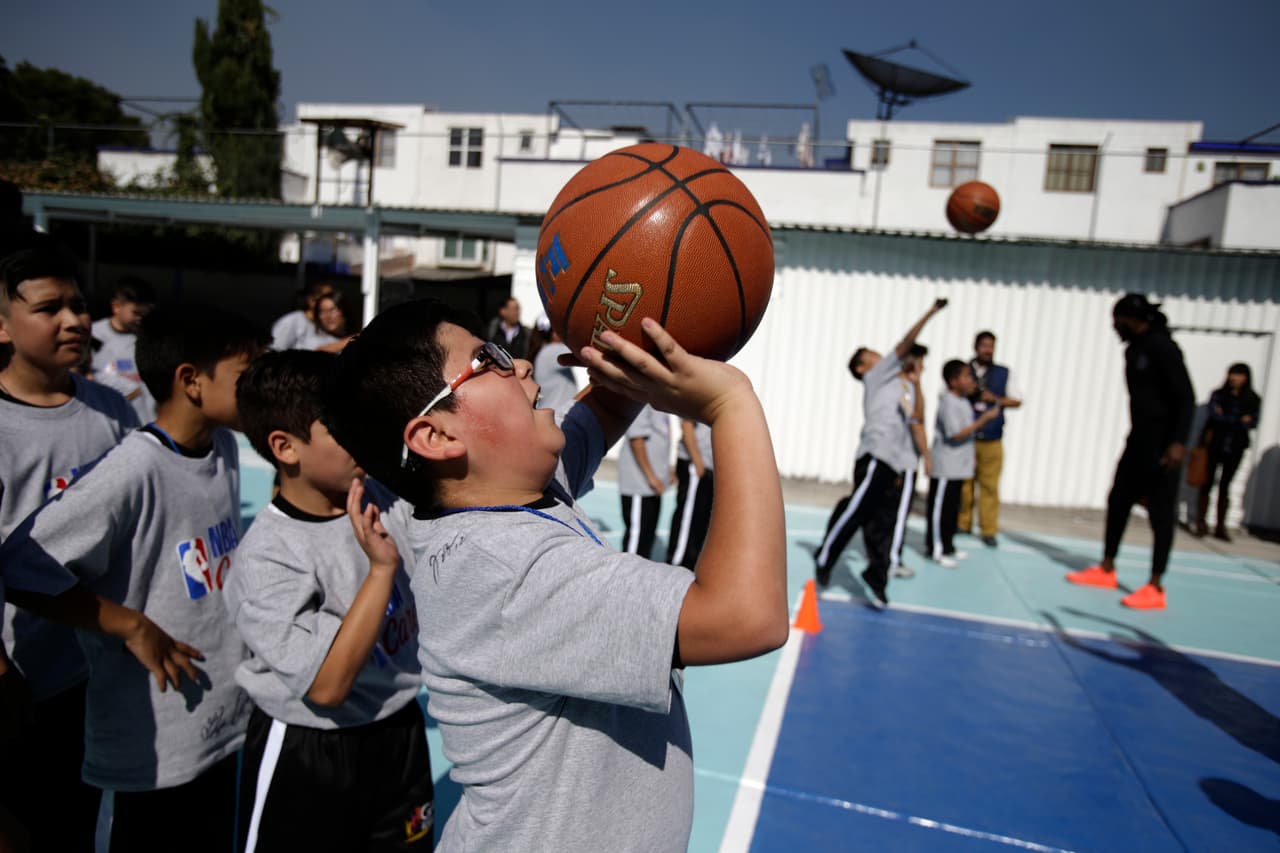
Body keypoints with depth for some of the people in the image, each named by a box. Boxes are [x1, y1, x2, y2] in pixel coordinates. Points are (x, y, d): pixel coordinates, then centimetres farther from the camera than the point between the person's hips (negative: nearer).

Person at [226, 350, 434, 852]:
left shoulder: (389, 500, -8)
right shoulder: (267, 556, -22)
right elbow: (327, 686, -26)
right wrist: (381, 569, -30)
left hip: (401, 732, 5)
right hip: (306, 760, -5)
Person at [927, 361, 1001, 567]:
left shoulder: (963, 401, 13)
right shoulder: (949, 403, -17)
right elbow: (956, 434, -23)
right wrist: (984, 419, -21)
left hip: (958, 466, 10)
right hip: (945, 467, -10)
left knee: (952, 508, 16)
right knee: (940, 507, -3)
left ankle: (947, 546, 26)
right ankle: (936, 549, 3)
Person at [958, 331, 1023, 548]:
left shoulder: (1004, 373, 10)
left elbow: (1017, 400, 10)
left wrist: (995, 399, -6)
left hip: (992, 440, 1)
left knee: (990, 485, -1)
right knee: (963, 483, 0)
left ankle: (989, 530, 5)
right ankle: (962, 524, 15)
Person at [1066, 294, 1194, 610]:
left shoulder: (1162, 347, -14)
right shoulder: (1133, 350, 12)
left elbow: (1186, 398, -18)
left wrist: (1178, 442, -26)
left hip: (1162, 445, -9)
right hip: (1139, 440, 9)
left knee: (1160, 513, -3)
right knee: (1118, 501, 13)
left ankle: (1155, 589, 3)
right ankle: (1106, 570, 26)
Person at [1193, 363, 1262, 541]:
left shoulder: (1253, 400, 6)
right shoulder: (1218, 394, 2)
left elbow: (1253, 422, -6)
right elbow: (1214, 413, -13)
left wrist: (1225, 419, -15)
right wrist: (1240, 420, -12)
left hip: (1236, 448, 1)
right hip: (1214, 445, -1)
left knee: (1225, 486, 6)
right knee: (1207, 483, -3)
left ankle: (1220, 527, 10)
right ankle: (1200, 524, 0)